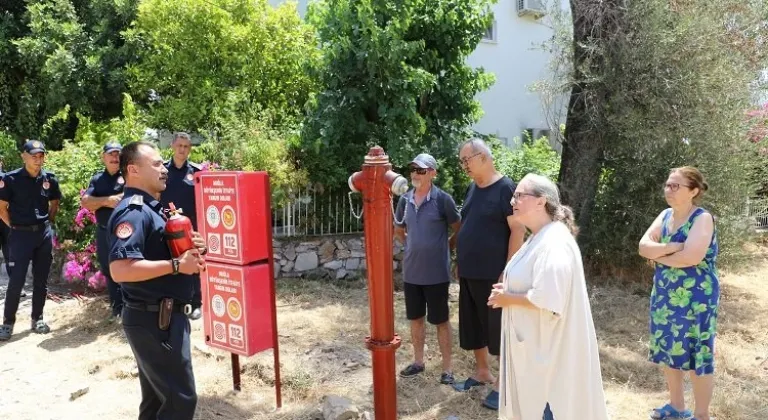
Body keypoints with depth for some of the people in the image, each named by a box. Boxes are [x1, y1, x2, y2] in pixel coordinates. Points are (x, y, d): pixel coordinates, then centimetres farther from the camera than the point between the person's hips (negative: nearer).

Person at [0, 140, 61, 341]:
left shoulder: (50, 179, 1)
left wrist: (48, 222, 9)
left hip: (44, 233, 3)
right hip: (21, 235, -3)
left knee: (41, 279, 9)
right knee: (17, 280, -2)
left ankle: (37, 318, 21)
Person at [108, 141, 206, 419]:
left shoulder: (150, 208, 14)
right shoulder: (133, 212, -18)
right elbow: (120, 269, -31)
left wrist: (186, 248, 4)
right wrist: (177, 265, -25)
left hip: (162, 316, 10)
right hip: (153, 320, -10)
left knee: (158, 396, 20)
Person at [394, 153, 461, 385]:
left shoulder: (442, 199, -12)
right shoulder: (405, 199, 3)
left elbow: (459, 230, -2)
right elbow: (398, 229, 20)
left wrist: (445, 247, 4)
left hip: (436, 273, -5)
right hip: (411, 272, 5)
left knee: (441, 321, 7)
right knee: (415, 318, 17)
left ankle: (447, 368, 20)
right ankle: (418, 361, 33)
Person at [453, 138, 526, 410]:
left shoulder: (505, 188, -13)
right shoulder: (473, 188, 10)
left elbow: (518, 230, -16)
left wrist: (507, 271, -18)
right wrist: (461, 262, 16)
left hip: (493, 274, -8)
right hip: (469, 273, 8)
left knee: (498, 329, 3)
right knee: (474, 327, 17)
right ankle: (482, 372, 33)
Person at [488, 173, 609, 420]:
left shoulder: (554, 244, -24)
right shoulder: (539, 238, 9)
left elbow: (547, 301, -29)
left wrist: (508, 299, -16)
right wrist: (507, 290, 3)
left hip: (550, 346, -10)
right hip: (535, 342, 10)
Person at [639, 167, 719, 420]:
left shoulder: (702, 218, -14)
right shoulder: (665, 216, 7)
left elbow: (692, 257, -27)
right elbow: (643, 247, -3)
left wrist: (658, 256, -11)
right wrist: (672, 247, -19)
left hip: (695, 300, -7)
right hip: (664, 297, 7)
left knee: (696, 357, 2)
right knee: (667, 352, 16)